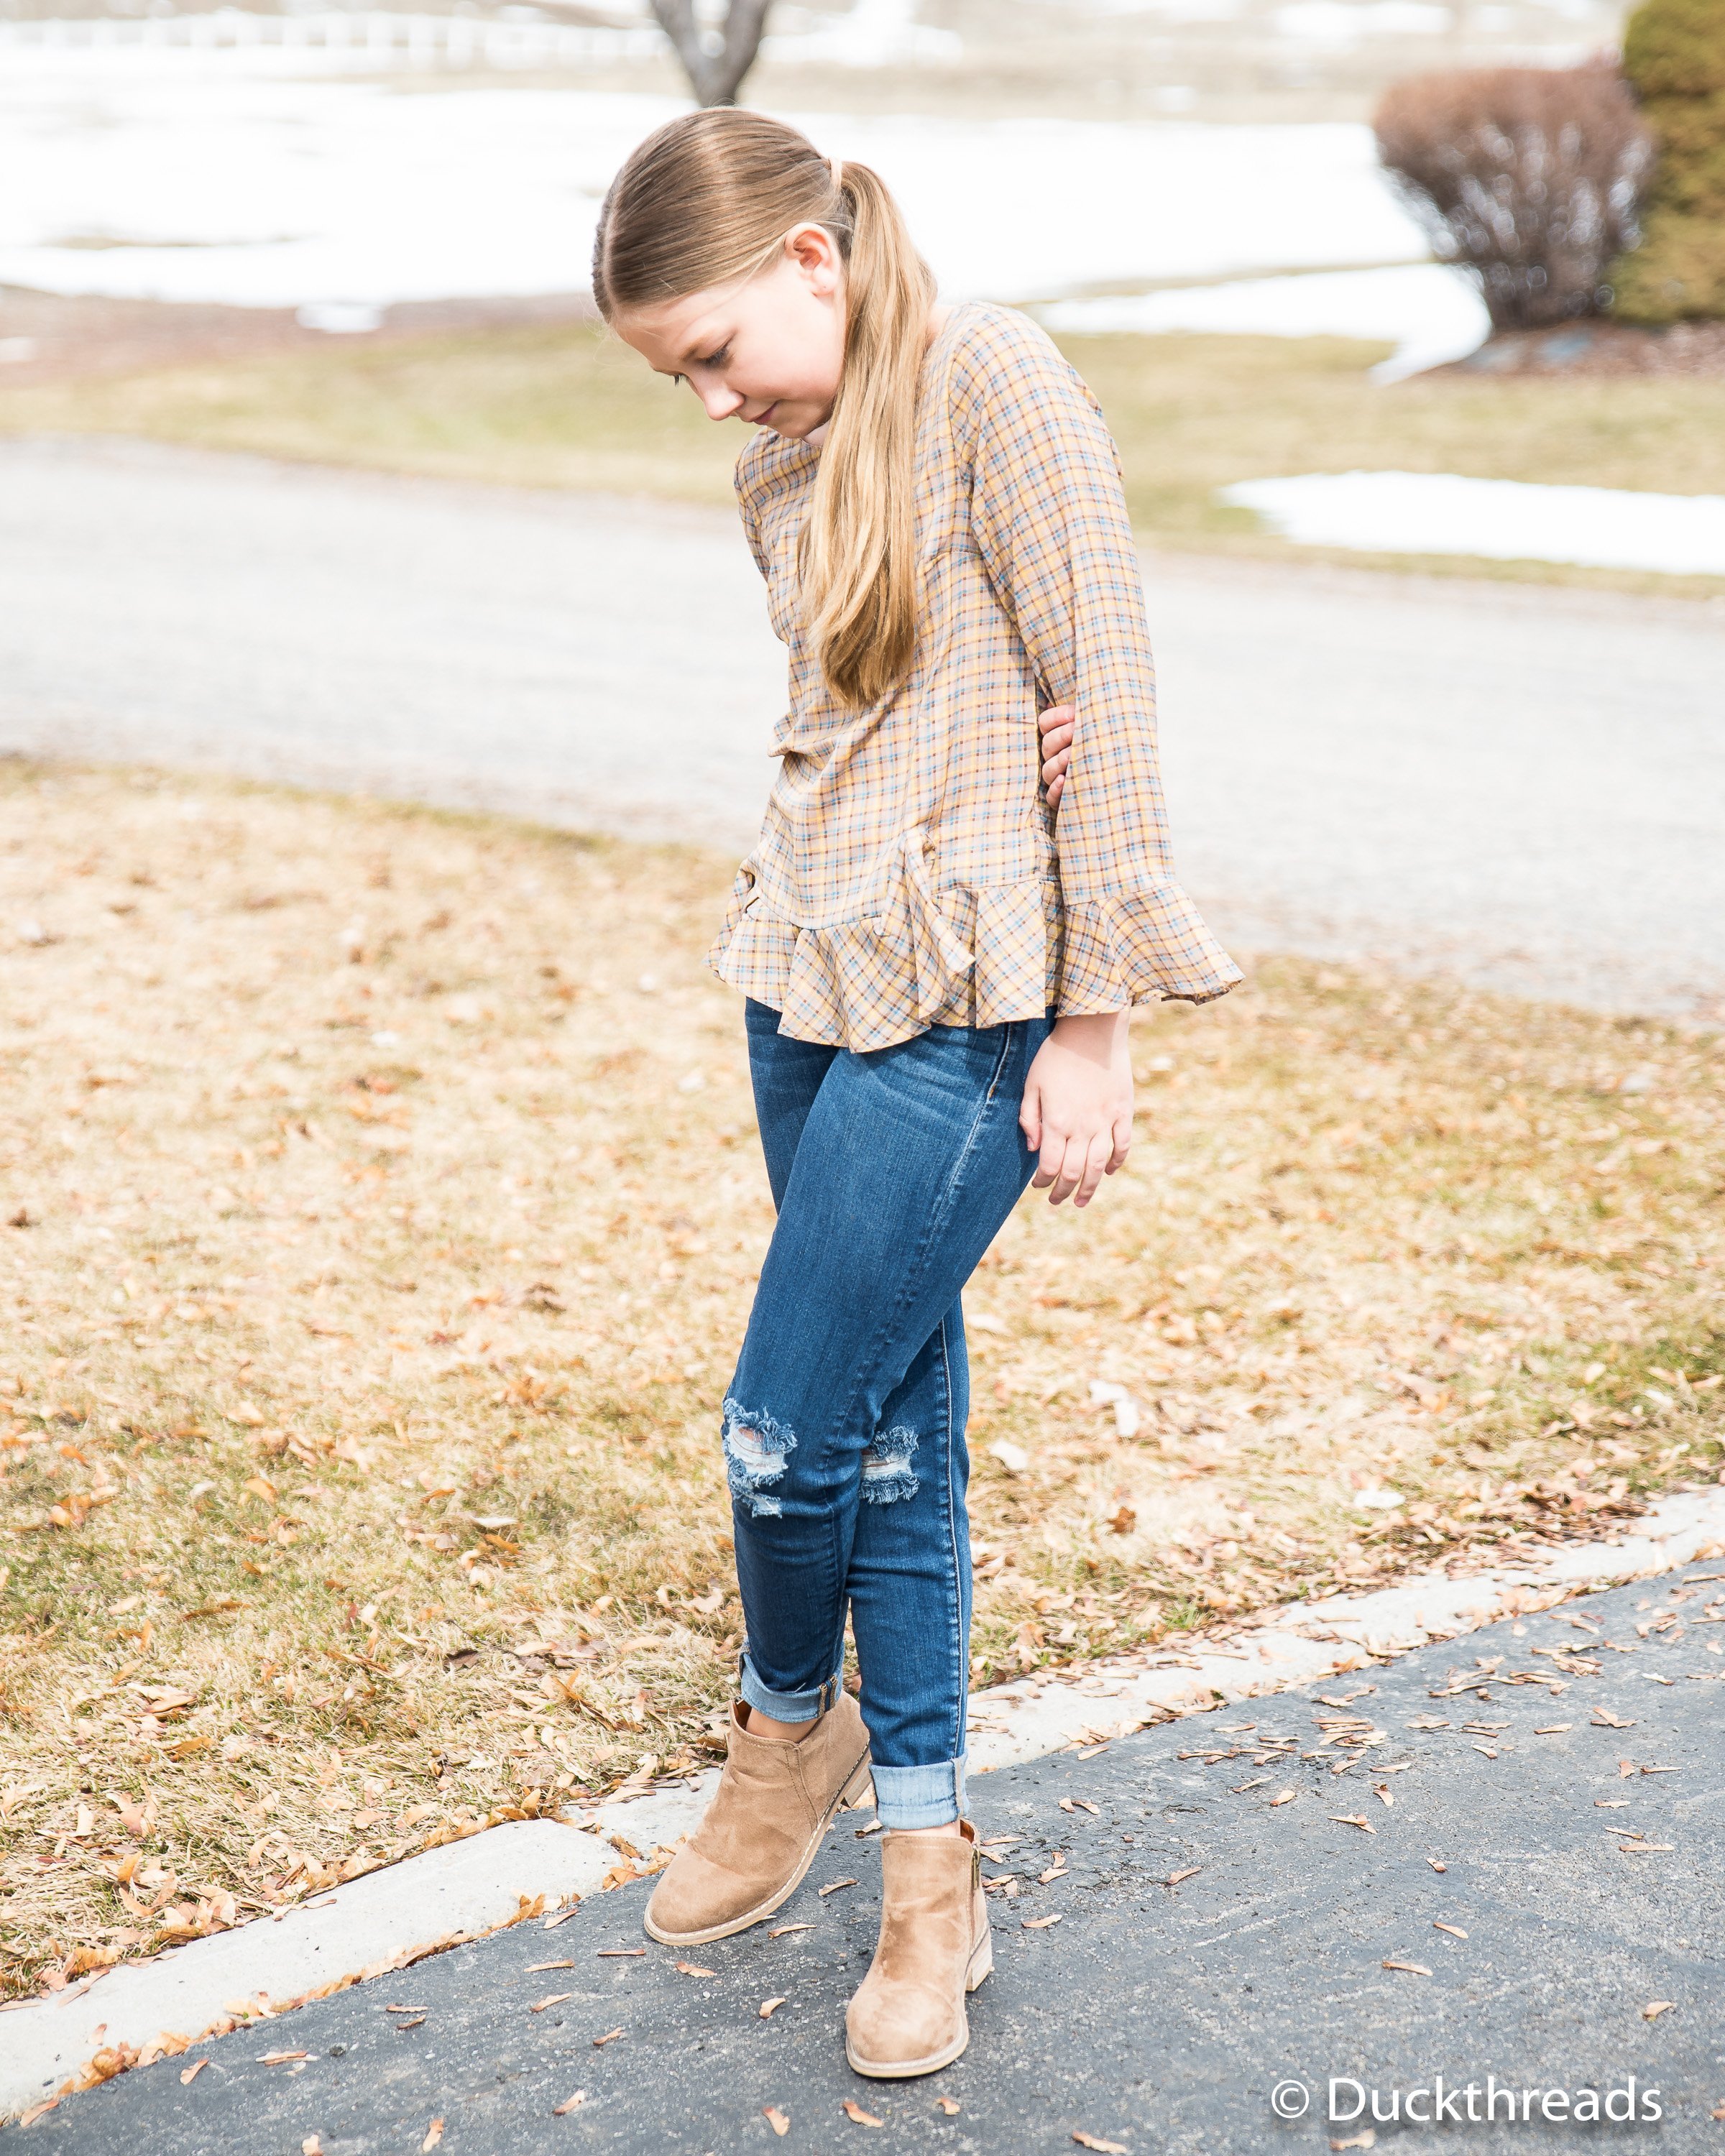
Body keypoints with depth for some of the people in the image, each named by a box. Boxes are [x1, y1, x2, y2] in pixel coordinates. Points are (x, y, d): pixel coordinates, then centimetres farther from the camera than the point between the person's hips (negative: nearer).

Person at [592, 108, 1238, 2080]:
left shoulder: (996, 384, -9)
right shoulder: (776, 478, 14)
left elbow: (1102, 696, -11)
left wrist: (1094, 1023, -12)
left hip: (969, 1008, -7)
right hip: (811, 975, 7)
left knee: (789, 1434, -5)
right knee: (889, 1431, 12)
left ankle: (791, 1723, 28)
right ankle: (928, 1865, 27)